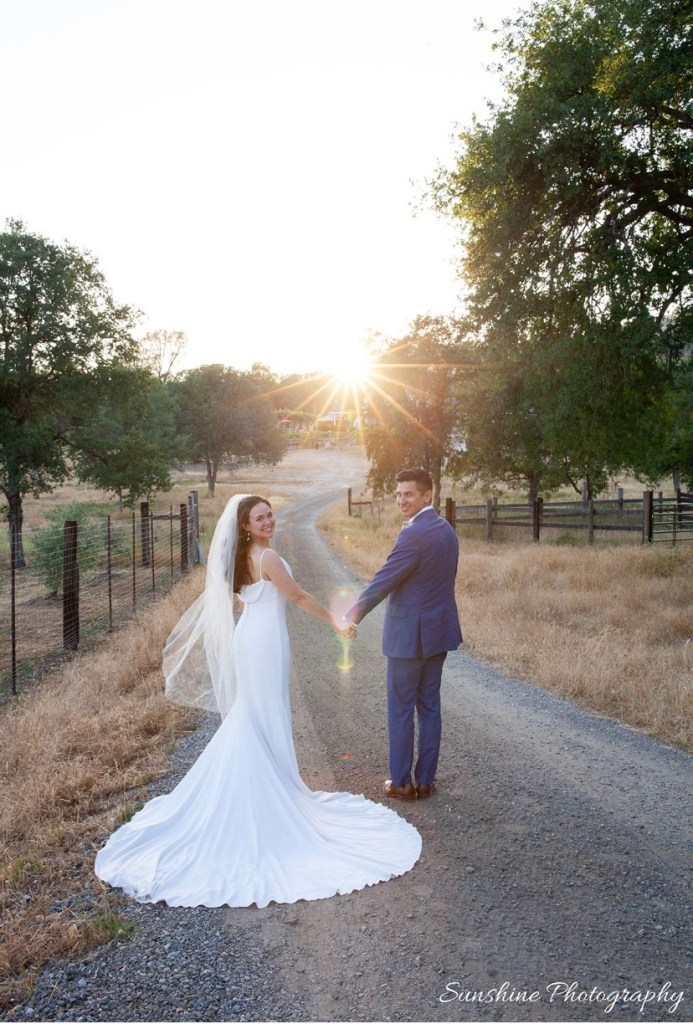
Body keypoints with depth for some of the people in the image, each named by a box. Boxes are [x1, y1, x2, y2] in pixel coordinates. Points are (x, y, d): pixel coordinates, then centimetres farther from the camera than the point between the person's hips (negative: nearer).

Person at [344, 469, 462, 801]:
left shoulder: (414, 534, -20)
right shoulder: (447, 530, 9)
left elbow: (384, 580, -17)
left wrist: (355, 612, -6)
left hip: (409, 635, -8)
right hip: (439, 632, 9)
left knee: (401, 709, 5)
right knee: (430, 706, 14)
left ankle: (402, 783, 14)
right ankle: (426, 780, 22)